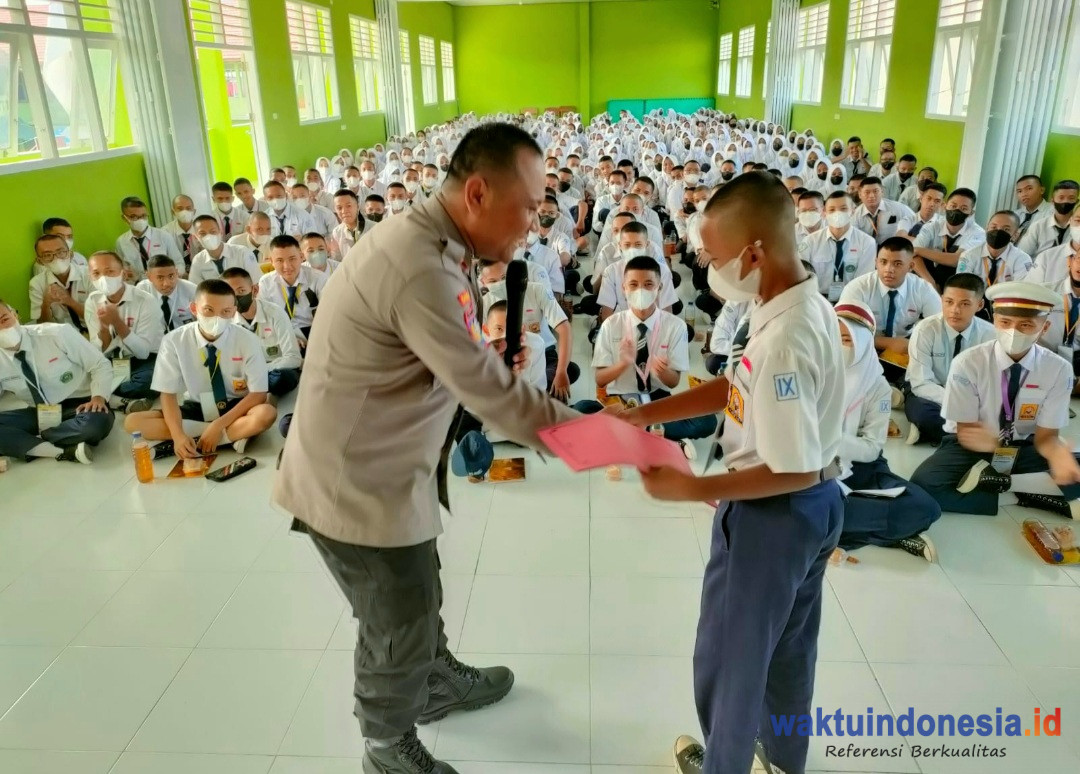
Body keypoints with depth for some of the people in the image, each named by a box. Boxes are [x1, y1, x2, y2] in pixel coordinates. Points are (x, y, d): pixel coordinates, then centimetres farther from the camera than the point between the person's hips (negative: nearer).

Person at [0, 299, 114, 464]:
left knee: (97, 422, -40)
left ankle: (36, 441, -15)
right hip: (40, 414, 3)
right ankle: (63, 451, -28)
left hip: (79, 407, -3)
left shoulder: (57, 333, -14)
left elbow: (101, 365, -9)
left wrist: (98, 397, -26)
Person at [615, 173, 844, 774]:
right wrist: (646, 413, 3)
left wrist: (692, 489, -23)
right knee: (788, 644, 28)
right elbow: (737, 387, 6)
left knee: (730, 652, 15)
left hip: (773, 515, -9)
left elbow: (793, 470, -30)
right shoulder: (807, 304, -2)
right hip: (815, 502, 10)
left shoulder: (784, 339, -33)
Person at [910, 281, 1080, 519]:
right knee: (923, 486, -32)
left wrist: (1058, 453, -34)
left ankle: (991, 480, -18)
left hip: (1024, 449, 2)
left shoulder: (1059, 369, -10)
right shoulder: (968, 363, -18)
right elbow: (965, 431, -13)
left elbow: (1046, 435, -8)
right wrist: (985, 442, -39)